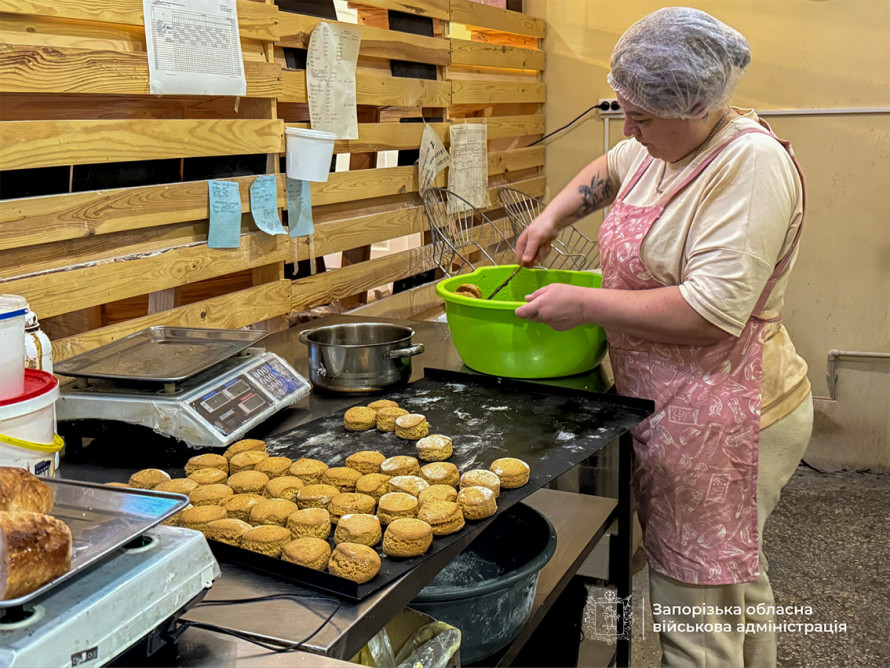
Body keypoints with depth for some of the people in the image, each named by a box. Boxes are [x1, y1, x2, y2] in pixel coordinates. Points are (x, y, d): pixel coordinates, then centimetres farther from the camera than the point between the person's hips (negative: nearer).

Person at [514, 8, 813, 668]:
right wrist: (552, 217, 14)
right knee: (737, 581, 25)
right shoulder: (665, 143, 7)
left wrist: (585, 303, -21)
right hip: (672, 406, 9)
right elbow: (609, 169, 31)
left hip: (718, 416, -9)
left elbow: (714, 311, -28)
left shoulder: (752, 163, -20)